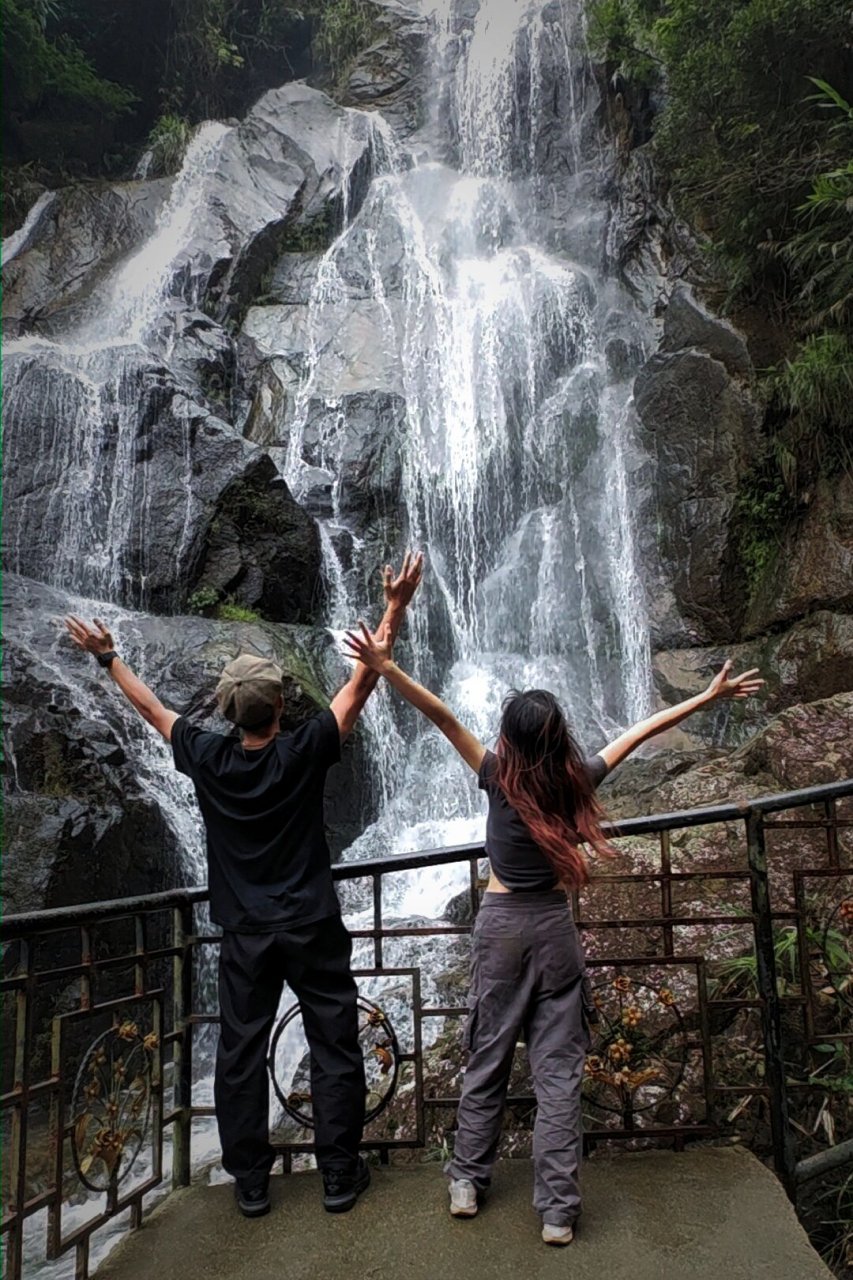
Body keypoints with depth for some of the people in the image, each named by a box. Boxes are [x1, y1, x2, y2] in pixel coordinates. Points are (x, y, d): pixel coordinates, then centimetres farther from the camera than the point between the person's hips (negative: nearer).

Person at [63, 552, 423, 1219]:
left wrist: (109, 657, 20)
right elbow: (360, 687, -14)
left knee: (240, 1055, 15)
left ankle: (251, 1181, 26)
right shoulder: (304, 754, -15)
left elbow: (152, 706, 6)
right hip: (313, 928, -2)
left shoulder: (207, 758, -8)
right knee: (334, 1049, 11)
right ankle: (340, 1175, 20)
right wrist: (395, 610, -12)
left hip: (245, 936, 2)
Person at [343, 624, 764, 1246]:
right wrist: (709, 695, 9)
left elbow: (444, 718, -22)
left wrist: (386, 667, -25)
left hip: (502, 923, -1)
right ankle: (558, 1210, 12)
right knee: (559, 1068, 7)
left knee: (488, 1059, 13)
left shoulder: (500, 778, -15)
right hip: (555, 925, 1)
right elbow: (642, 731, -1)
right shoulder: (578, 781, -9)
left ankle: (467, 1182, 27)